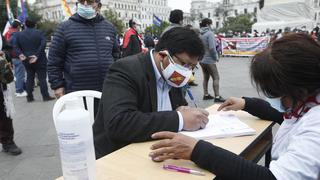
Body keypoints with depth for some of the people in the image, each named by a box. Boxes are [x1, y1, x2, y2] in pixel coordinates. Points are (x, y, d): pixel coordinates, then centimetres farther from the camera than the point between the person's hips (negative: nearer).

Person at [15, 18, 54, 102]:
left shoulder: (19, 34, 7)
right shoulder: (39, 33, -6)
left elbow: (16, 46, 1)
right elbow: (43, 44, -16)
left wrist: (20, 54, -6)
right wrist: (37, 55, -16)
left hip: (26, 60, 4)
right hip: (39, 60, -4)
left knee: (29, 78, 12)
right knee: (42, 78, 0)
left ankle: (29, 96, 15)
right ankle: (45, 96, 1)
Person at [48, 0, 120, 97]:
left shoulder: (109, 27, 10)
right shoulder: (65, 28, 0)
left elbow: (116, 56, 17)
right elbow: (54, 61, 1)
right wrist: (57, 85, -4)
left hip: (107, 91, 3)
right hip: (76, 93, -3)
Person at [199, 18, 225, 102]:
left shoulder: (200, 34, 5)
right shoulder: (209, 33, -15)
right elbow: (212, 47, -20)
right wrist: (216, 57, -7)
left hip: (202, 60, 8)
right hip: (209, 60, -8)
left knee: (205, 77, 16)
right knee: (216, 78, -1)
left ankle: (206, 95, 22)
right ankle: (217, 96, -2)